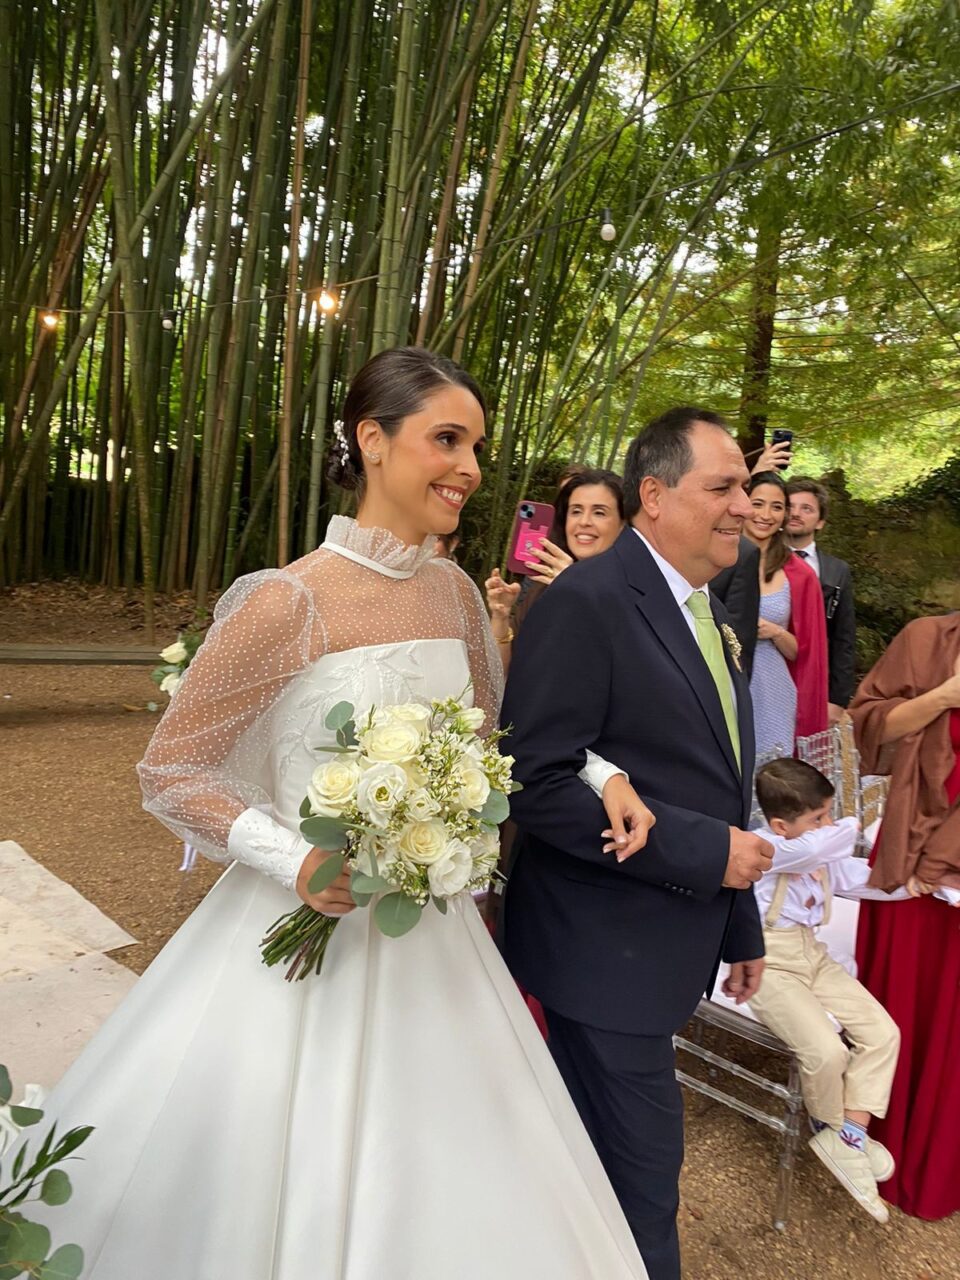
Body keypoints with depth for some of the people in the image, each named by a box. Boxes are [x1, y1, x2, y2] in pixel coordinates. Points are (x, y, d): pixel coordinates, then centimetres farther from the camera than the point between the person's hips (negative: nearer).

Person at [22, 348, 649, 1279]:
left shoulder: (455, 592, -1)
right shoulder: (286, 603, -18)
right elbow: (169, 773, -10)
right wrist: (290, 857, -23)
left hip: (435, 938, 6)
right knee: (277, 1183, 14)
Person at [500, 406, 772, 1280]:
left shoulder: (712, 615, 10)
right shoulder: (586, 603, -19)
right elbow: (540, 786, -24)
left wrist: (741, 927, 18)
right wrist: (707, 853, -21)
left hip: (669, 948, 8)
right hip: (605, 954, -8)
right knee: (641, 1176, 8)